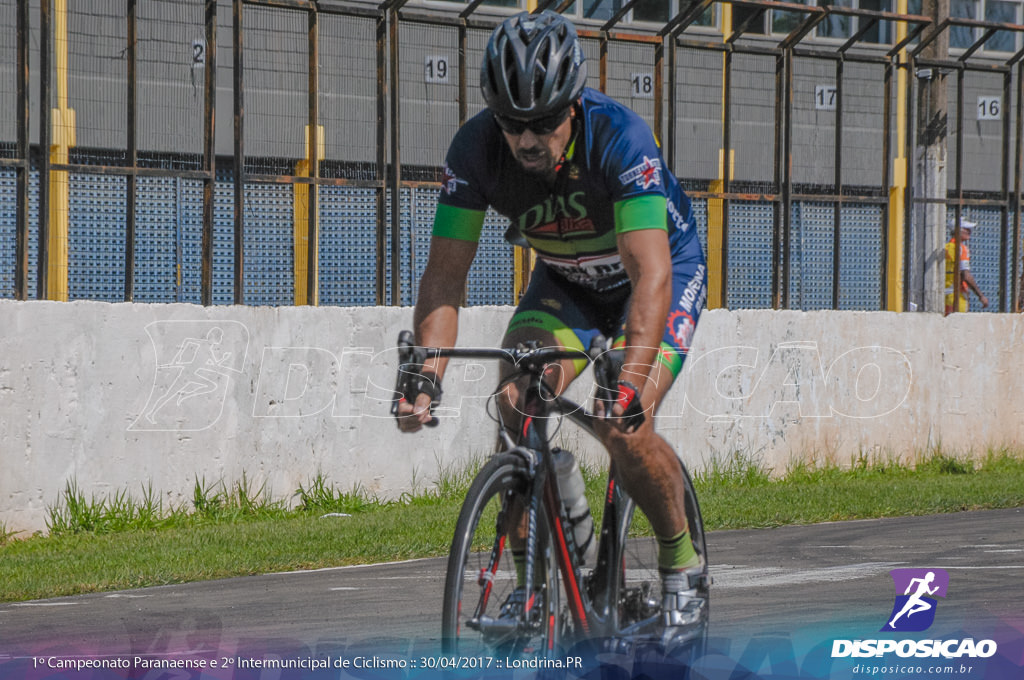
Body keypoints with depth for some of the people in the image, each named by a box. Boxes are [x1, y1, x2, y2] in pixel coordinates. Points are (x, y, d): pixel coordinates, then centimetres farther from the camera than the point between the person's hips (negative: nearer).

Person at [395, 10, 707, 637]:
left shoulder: (620, 137, -36)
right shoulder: (476, 148, -25)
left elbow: (650, 274, -44)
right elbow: (446, 274, -23)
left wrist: (630, 381, -56)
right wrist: (426, 372, -39)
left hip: (664, 271, -4)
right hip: (565, 282, 4)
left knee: (625, 431, -23)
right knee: (516, 406, -20)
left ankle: (682, 565, 2)